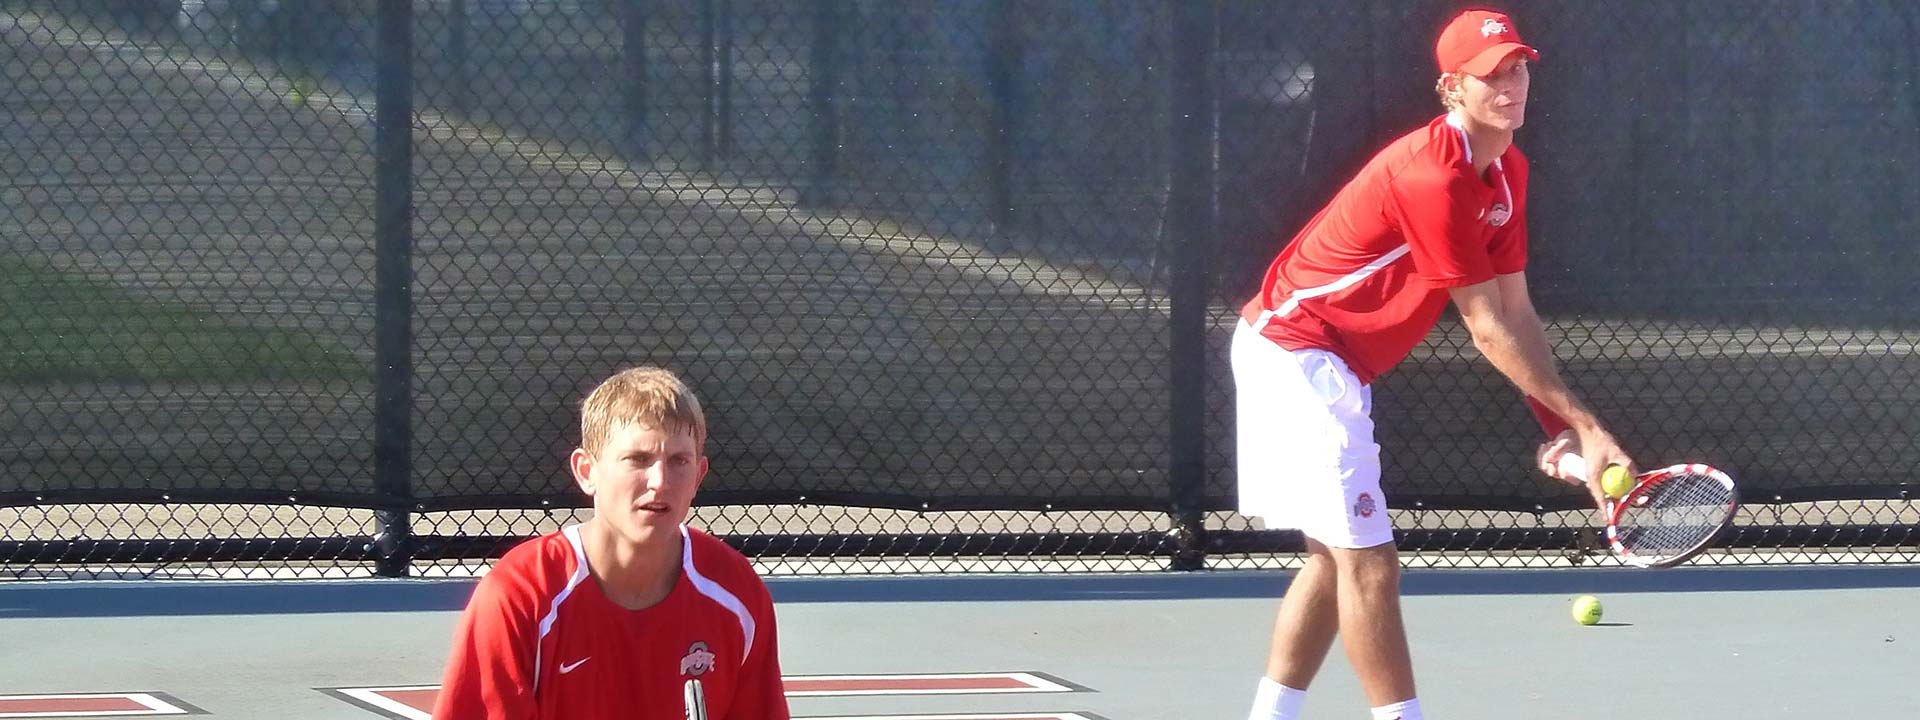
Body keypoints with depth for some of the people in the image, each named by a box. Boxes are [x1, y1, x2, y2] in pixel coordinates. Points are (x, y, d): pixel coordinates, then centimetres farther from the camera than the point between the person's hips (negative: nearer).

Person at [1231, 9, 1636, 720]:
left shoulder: (1508, 173, 5)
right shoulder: (1431, 175, -26)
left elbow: (1515, 312, 4)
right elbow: (1487, 329, -23)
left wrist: (1559, 428, -7)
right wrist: (1582, 420, -19)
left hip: (1336, 366, 11)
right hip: (1295, 353, -11)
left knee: (1335, 555, 14)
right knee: (1370, 561, -12)